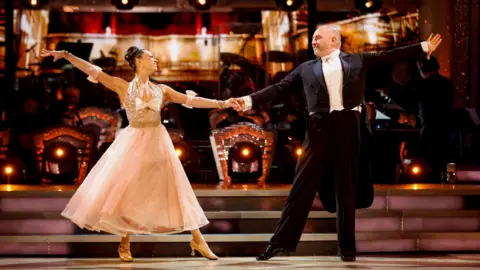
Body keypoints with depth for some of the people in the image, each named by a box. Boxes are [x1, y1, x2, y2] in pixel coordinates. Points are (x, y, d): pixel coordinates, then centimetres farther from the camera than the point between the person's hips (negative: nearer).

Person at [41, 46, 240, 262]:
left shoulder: (161, 90, 10)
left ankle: (197, 240, 7)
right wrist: (65, 55, -10)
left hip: (157, 144, 2)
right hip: (134, 143, -2)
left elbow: (192, 101, 10)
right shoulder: (123, 87, 1)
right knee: (128, 192, -1)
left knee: (174, 191, 3)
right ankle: (125, 244, 12)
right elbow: (92, 71, -4)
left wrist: (222, 103, 6)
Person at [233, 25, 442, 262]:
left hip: (348, 128, 0)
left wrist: (424, 47, 9)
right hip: (320, 130, 1)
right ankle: (282, 241, 1)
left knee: (346, 189, 5)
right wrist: (249, 100, 4)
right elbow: (280, 88, 12)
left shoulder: (356, 61, 13)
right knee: (302, 187, -1)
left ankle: (347, 247, 11)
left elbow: (389, 56, 12)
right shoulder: (306, 69, 14)